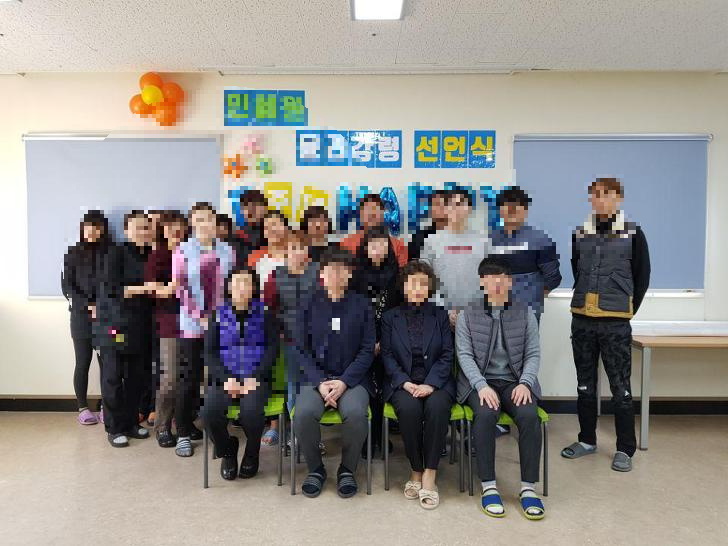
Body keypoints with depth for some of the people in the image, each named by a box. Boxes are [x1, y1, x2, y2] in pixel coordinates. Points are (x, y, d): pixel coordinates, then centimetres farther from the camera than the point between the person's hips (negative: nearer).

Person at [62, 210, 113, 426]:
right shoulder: (73, 254, 6)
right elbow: (67, 286, 0)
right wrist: (88, 306, -12)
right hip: (81, 316, 0)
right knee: (83, 363, 5)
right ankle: (83, 408, 15)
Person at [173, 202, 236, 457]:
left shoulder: (227, 251, 5)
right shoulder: (182, 251, 0)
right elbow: (179, 288, -4)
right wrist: (201, 317, -11)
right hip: (192, 324, -2)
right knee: (190, 378, 3)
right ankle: (184, 433, 16)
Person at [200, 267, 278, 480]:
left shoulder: (264, 312, 5)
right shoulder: (219, 313, 8)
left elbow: (273, 346, -1)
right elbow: (209, 351, 4)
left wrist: (256, 377, -13)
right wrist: (226, 378, -11)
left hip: (256, 377, -1)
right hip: (225, 377, 2)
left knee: (251, 411, -32)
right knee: (209, 411, -27)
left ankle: (252, 454, 3)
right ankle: (227, 451, 7)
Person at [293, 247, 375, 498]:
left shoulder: (362, 305, 5)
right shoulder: (309, 305, 6)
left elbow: (367, 350, 1)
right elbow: (301, 349, 3)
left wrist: (344, 382, -12)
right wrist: (320, 382, -11)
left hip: (352, 378, -1)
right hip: (315, 377, 1)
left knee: (356, 413, -31)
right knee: (303, 413, -29)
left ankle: (347, 469, -2)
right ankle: (315, 468, 0)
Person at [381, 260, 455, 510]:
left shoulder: (440, 315, 11)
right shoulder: (390, 317, 11)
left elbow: (447, 355, 3)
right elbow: (387, 356, 4)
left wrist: (430, 384, -14)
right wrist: (406, 383, -13)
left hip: (436, 382, 0)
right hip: (402, 382, 0)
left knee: (437, 407, -32)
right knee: (409, 408, -32)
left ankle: (429, 474, -22)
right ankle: (415, 471, -13)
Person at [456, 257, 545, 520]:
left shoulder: (525, 314, 10)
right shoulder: (467, 316, 6)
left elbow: (533, 354, 6)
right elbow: (465, 355, -2)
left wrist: (524, 383, -12)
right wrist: (482, 385, -17)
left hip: (515, 381, 1)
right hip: (479, 381, -1)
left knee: (529, 415, -29)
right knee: (486, 414, -33)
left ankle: (528, 487, -17)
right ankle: (488, 487, -21)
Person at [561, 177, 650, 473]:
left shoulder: (633, 233, -1)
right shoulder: (580, 233, 8)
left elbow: (642, 277, 4)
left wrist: (627, 310, 5)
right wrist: (586, 300, 13)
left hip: (616, 323, -4)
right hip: (582, 320, 4)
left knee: (620, 386, 1)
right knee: (585, 383, 12)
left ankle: (625, 449, 13)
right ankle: (587, 440, 26)